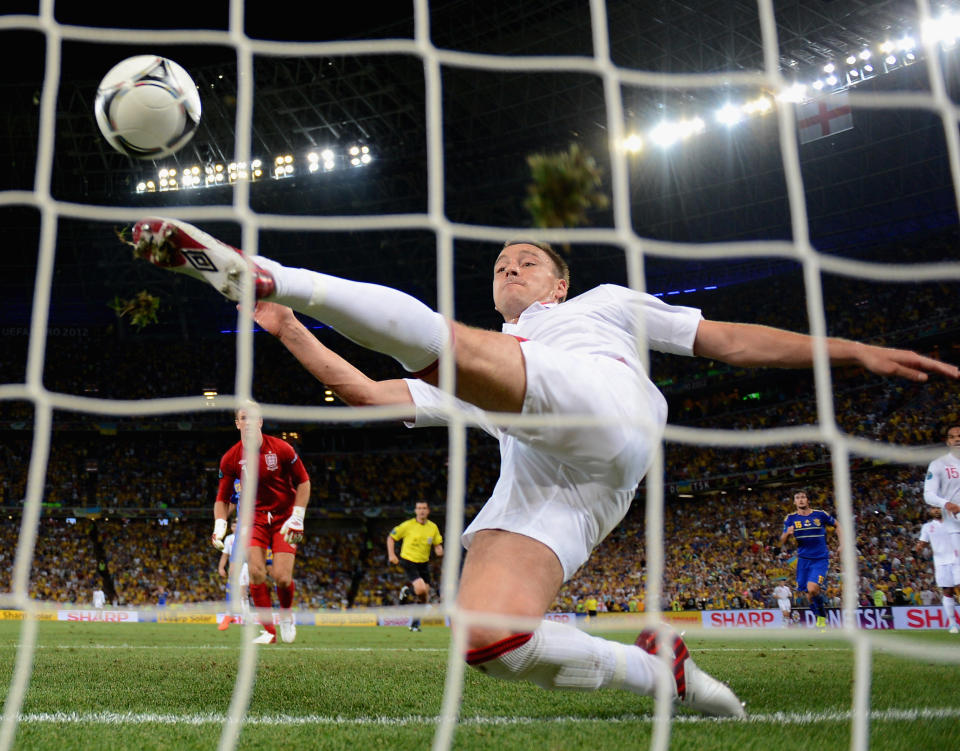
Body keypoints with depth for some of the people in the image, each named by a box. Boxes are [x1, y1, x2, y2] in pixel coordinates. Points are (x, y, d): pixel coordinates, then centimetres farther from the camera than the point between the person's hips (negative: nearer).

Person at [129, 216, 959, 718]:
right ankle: (665, 671, -5)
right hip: (532, 484, 5)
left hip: (602, 413, -5)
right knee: (488, 640, -19)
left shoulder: (600, 306, 32)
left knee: (446, 345, -24)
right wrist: (290, 333, 27)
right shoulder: (469, 384, 39)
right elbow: (372, 394, 32)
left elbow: (725, 339, 27)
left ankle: (262, 274, -21)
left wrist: (854, 351, 20)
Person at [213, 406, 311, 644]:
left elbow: (303, 482, -3)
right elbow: (222, 499, 2)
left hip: (284, 519, -2)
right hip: (255, 519, 2)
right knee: (255, 572, -15)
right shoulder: (231, 459, -7)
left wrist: (297, 518, -10)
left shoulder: (281, 449, -13)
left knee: (282, 577, -13)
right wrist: (219, 526, -14)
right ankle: (268, 631, 0)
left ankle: (286, 615, 21)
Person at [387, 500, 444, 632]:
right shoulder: (408, 525, -8)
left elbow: (437, 544, 13)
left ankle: (415, 623, 22)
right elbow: (391, 537, 1)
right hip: (408, 561, -5)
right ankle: (406, 591, 11)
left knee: (425, 597, 3)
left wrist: (439, 551, -10)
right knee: (421, 589, -24)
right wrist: (391, 555, -8)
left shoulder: (433, 527, 3)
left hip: (424, 563, 5)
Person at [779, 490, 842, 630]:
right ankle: (819, 618, 28)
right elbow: (782, 542, 2)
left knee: (812, 589, -22)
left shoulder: (820, 515, -2)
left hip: (820, 559, -3)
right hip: (803, 559, 3)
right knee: (809, 594, 2)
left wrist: (842, 545, 6)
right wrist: (787, 534, -21)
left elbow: (837, 525, 16)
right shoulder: (790, 518, 2)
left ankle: (822, 616, 2)